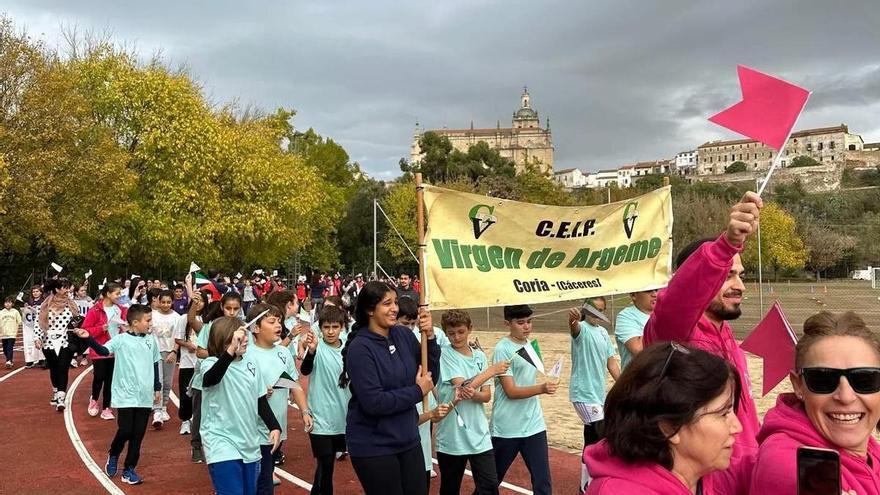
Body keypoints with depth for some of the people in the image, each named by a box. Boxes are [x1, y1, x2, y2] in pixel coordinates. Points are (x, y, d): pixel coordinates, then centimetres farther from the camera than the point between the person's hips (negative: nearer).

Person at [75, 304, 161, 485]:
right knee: (125, 431, -6)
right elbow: (103, 350, -19)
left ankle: (129, 469, 17)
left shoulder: (151, 341, 8)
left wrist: (157, 388, 19)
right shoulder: (121, 339, -5)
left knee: (138, 434, 6)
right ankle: (113, 456, 25)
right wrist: (88, 339, -35)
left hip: (145, 396, 4)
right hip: (126, 395, -4)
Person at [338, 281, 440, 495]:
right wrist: (417, 391, -14)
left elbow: (431, 376, 3)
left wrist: (430, 336, -10)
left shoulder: (404, 335, 0)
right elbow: (373, 402, -22)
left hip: (408, 439, 6)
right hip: (373, 447, -6)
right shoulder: (360, 348, -17)